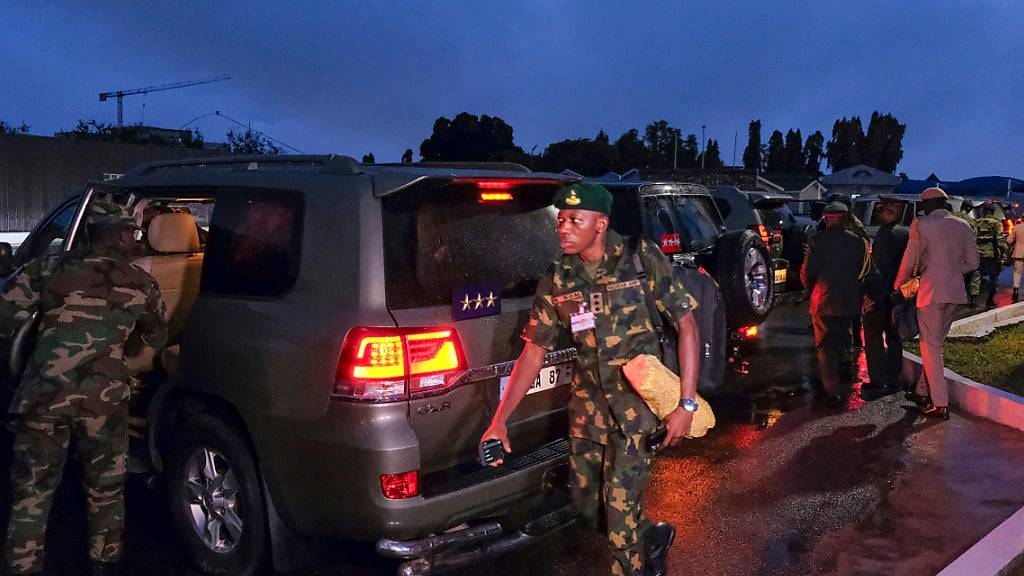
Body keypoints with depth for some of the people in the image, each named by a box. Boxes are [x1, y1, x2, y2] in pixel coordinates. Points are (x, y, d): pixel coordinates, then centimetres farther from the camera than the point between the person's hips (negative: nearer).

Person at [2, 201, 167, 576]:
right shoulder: (140, 284, 6)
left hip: (43, 395, 0)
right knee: (105, 490, 17)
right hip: (103, 399, 0)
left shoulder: (48, 270, 5)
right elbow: (157, 338, 20)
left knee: (31, 492, 12)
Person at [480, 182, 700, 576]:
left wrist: (687, 404, -15)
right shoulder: (556, 282, -1)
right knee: (588, 505, 14)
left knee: (620, 507, -6)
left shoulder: (642, 259, -11)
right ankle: (652, 537, 42)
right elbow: (534, 352, 2)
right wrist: (499, 421, -4)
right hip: (587, 404, 5)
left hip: (638, 404, -4)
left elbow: (686, 325, -9)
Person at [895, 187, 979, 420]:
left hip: (931, 292, -6)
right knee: (936, 344, 17)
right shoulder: (963, 226, 7)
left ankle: (940, 404, -3)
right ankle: (923, 392, 26)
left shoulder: (921, 225, -8)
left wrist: (898, 285, 10)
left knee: (930, 347, 0)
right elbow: (972, 263, 10)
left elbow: (909, 261, -5)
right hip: (956, 293, 6)